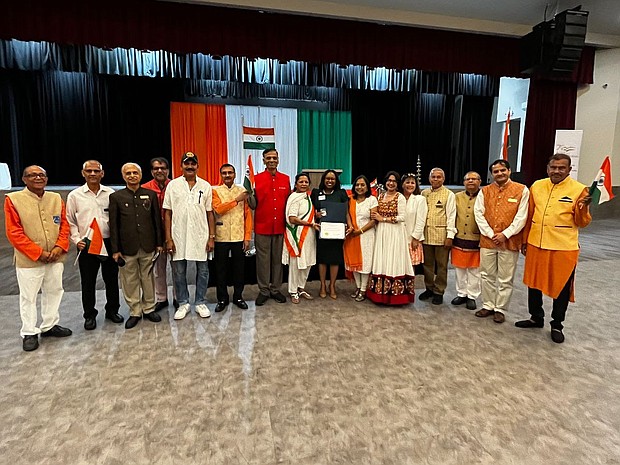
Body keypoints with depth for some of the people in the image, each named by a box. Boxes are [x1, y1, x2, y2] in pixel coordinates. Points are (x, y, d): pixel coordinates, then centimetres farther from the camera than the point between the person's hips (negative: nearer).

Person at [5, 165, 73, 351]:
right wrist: (38, 253, -15)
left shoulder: (56, 198, 6)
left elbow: (64, 225, 6)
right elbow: (14, 233, -11)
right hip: (28, 259, -4)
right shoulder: (13, 199, -8)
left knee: (54, 291, 14)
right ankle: (29, 333, 21)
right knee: (28, 297, 6)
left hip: (55, 257, 5)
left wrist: (60, 247, -9)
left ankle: (49, 326, 30)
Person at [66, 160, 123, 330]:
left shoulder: (111, 193, 2)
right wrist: (77, 240, -7)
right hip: (87, 245, 0)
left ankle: (112, 310, 28)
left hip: (109, 242, 1)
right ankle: (89, 315, 23)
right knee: (88, 282, 8)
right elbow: (70, 222, 5)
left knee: (111, 279, 11)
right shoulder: (75, 195, 1)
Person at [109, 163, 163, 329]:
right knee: (130, 281, 7)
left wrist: (159, 243, 4)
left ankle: (149, 308, 25)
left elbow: (157, 220, 7)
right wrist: (115, 249, -2)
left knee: (148, 278, 10)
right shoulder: (116, 197, 2)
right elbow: (113, 225, 1)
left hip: (148, 246, 1)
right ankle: (135, 312, 20)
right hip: (127, 247, -1)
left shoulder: (151, 194, 5)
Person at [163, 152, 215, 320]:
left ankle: (200, 303, 22)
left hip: (201, 236, 0)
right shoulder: (173, 185, 2)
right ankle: (183, 303, 23)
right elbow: (167, 213, 2)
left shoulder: (205, 186, 4)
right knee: (179, 272, 8)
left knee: (203, 271, 7)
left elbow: (210, 213, 5)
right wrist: (168, 238, -4)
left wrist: (211, 237, -1)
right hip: (179, 236, 0)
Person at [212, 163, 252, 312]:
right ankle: (222, 299, 21)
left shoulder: (242, 190, 6)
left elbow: (247, 215, 3)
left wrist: (247, 237, -3)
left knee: (239, 269, 8)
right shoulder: (216, 191, 2)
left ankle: (238, 297, 24)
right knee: (221, 269, 7)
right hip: (221, 237, -1)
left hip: (239, 237, 1)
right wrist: (237, 200, -18)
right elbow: (218, 209, -16)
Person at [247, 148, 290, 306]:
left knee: (278, 259, 10)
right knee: (263, 260, 5)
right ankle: (263, 291, 17)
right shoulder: (256, 179, -1)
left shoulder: (286, 179, 8)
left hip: (280, 227, 3)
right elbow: (253, 205, -2)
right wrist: (249, 193, -20)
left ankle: (275, 289, 23)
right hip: (262, 227, -2)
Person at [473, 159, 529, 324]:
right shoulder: (485, 191, 6)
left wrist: (505, 234, -13)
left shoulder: (521, 190, -2)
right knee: (487, 276, 12)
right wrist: (490, 234, -9)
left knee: (505, 279, 6)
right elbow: (479, 213, 0)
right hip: (487, 240, 3)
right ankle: (488, 306, 26)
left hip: (509, 242, -3)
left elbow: (521, 217, -6)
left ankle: (500, 309, 20)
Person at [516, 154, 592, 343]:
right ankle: (536, 318, 34)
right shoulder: (537, 186, 5)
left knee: (561, 288, 8)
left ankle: (557, 325, 26)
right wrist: (525, 240, 12)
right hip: (536, 245, 4)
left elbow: (582, 223, -4)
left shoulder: (579, 189, -6)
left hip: (564, 249, -4)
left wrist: (583, 207, -23)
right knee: (534, 283, 15)